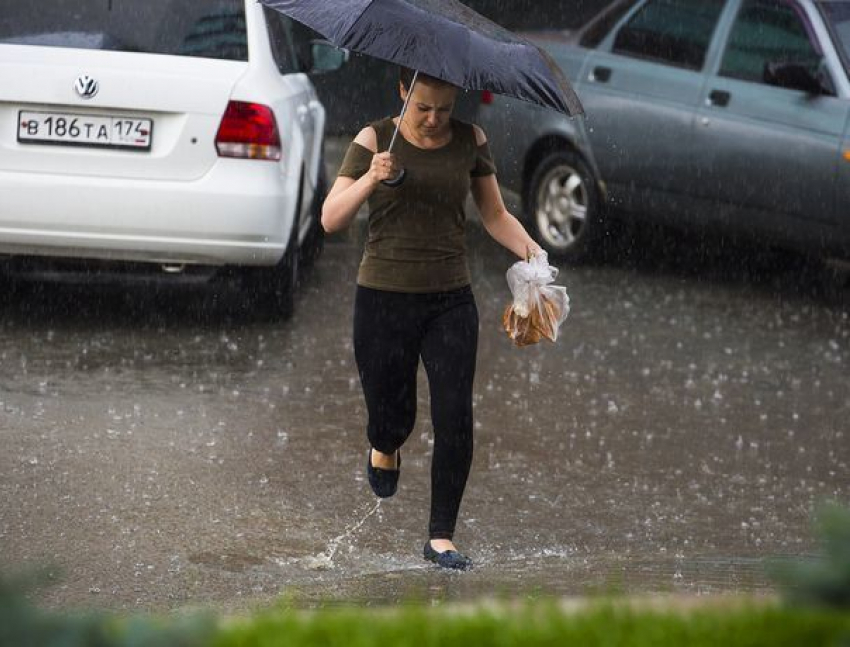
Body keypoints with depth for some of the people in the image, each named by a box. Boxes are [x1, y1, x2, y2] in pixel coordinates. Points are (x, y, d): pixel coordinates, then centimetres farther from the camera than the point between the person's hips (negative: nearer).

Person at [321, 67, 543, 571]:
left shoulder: (470, 141, 3)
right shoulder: (375, 141, -5)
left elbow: (496, 215, 11)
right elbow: (331, 219, -10)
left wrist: (531, 251, -7)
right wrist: (371, 179, -27)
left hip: (451, 301, 2)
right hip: (384, 300, -2)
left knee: (455, 420, -7)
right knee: (393, 416, 7)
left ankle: (441, 538, 5)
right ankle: (384, 449, 46)